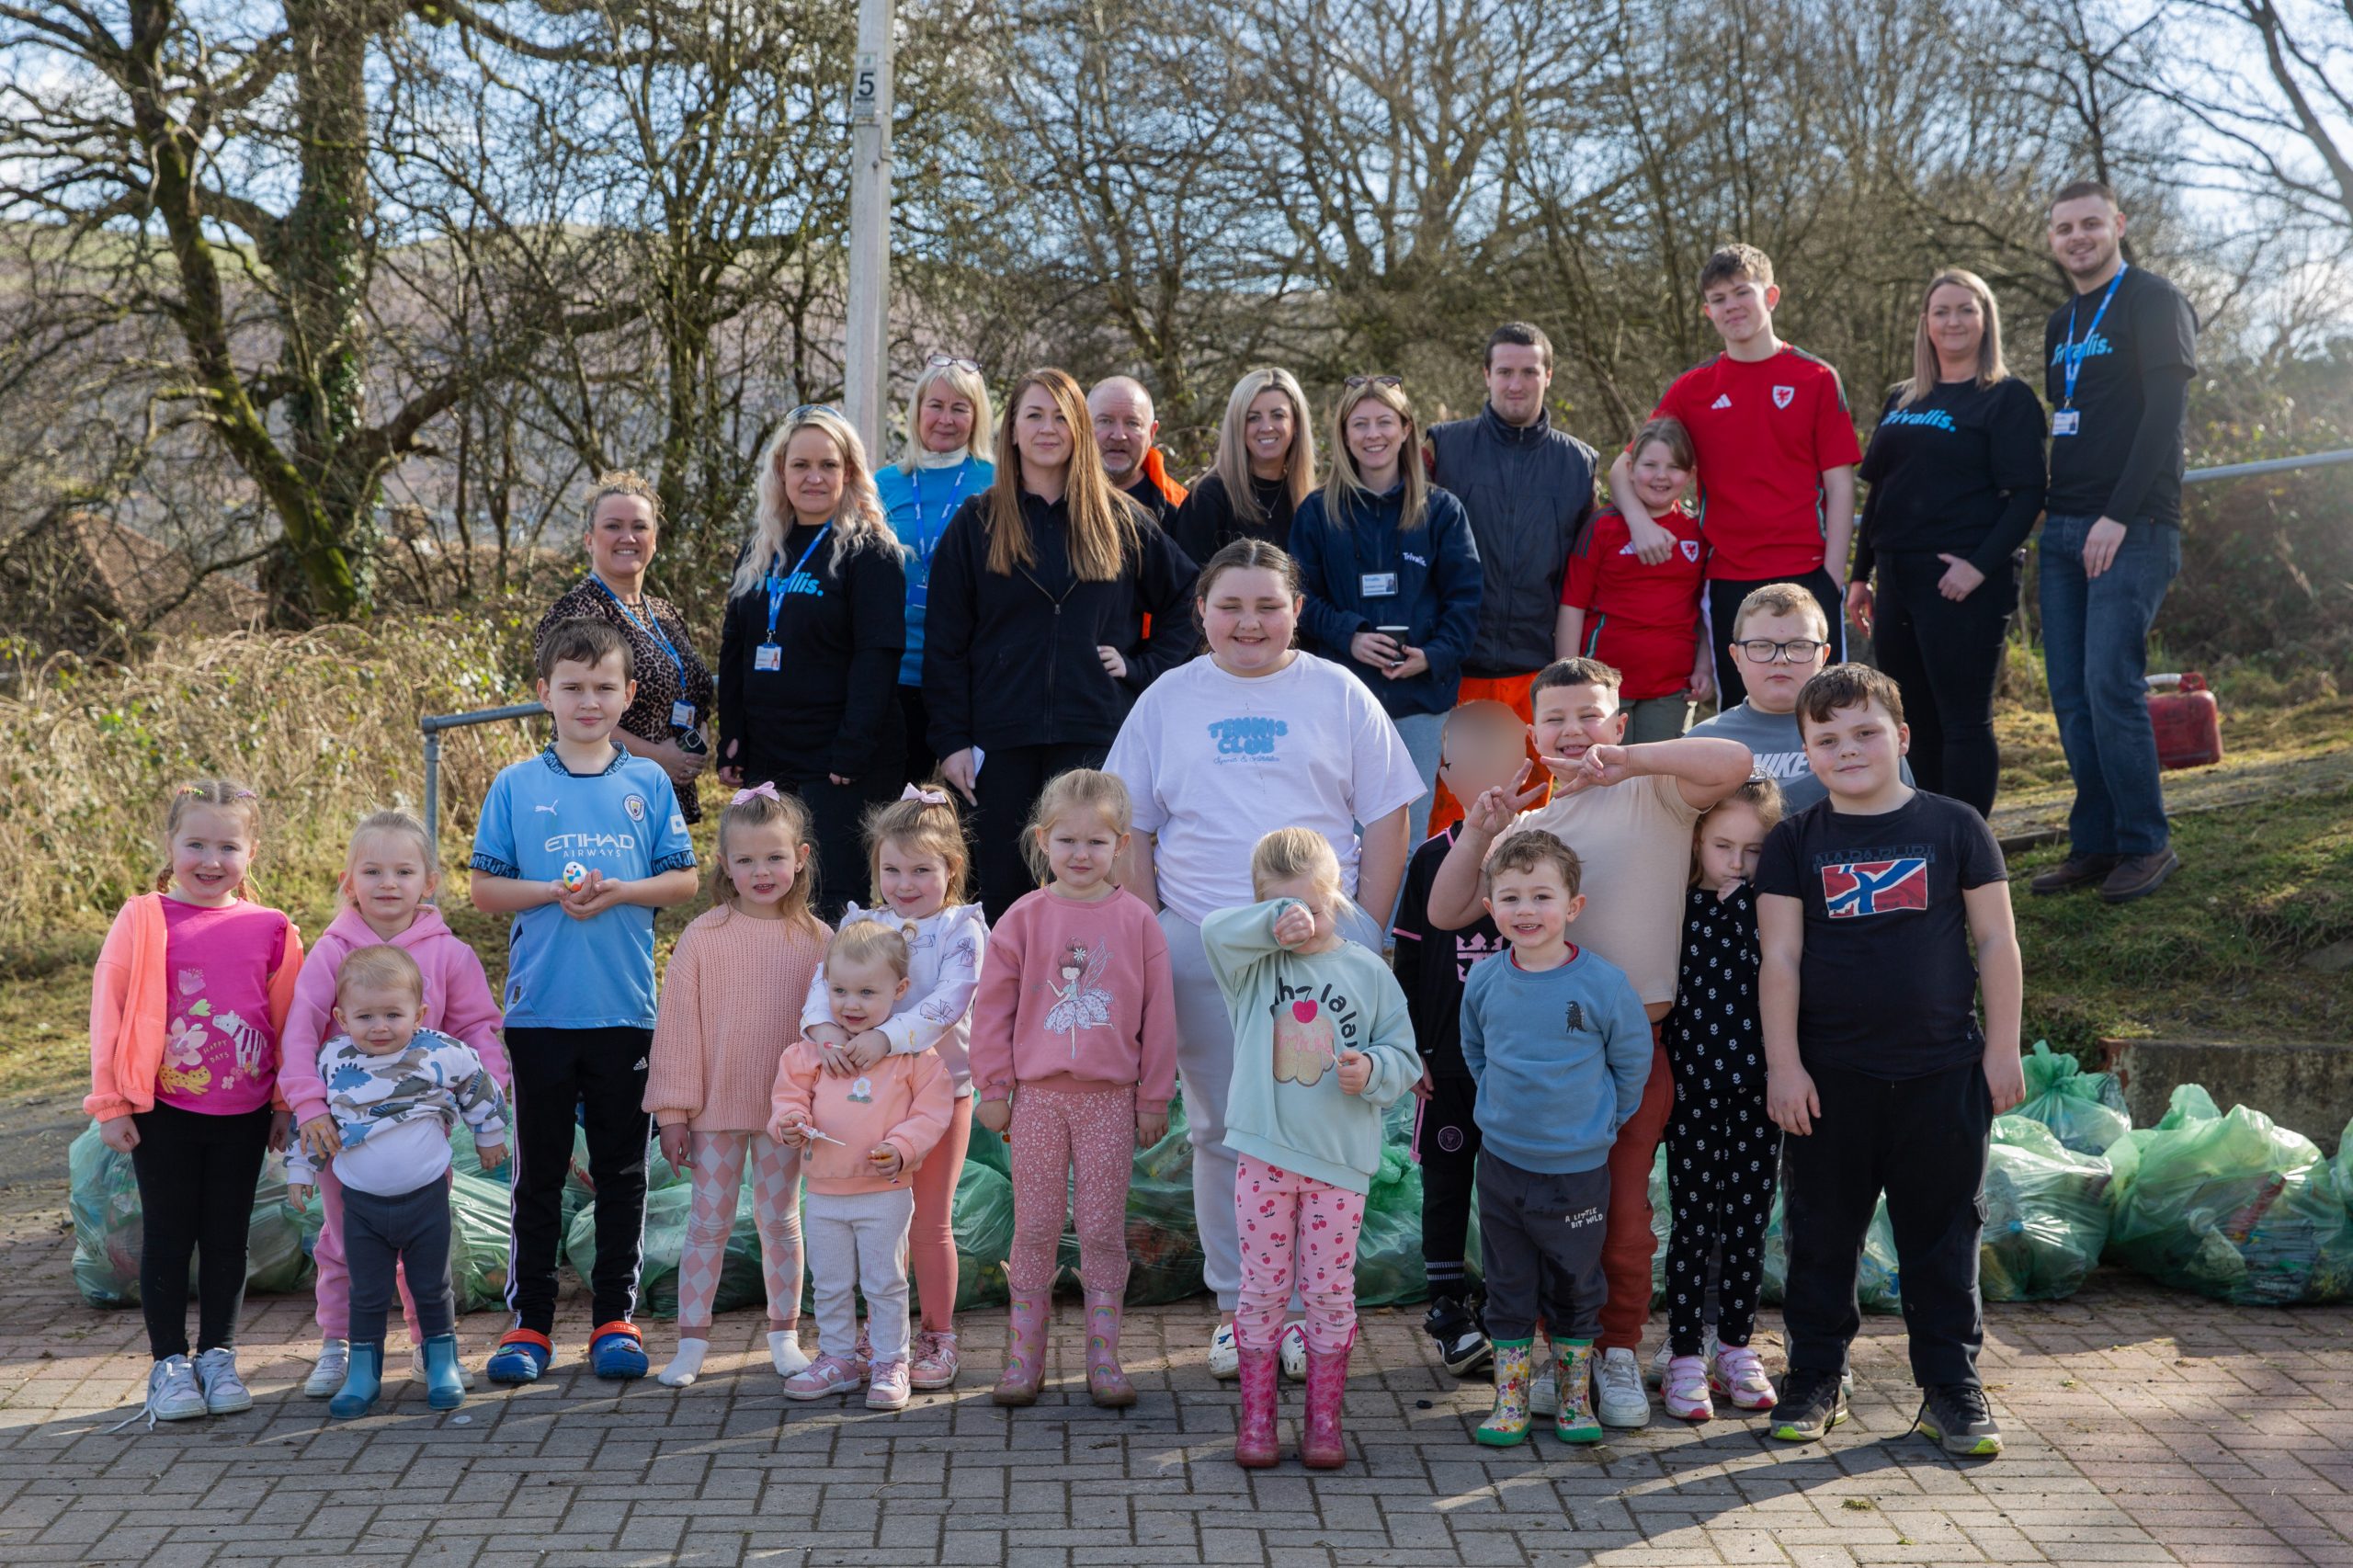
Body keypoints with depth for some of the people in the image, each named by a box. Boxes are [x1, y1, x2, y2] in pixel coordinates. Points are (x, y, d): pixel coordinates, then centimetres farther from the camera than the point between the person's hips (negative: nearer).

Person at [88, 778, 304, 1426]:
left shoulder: (271, 931, 1)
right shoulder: (143, 921, -5)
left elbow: (289, 1021, 7)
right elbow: (108, 1008, -3)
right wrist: (109, 1104, -4)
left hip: (243, 1114, 2)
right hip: (162, 1111, -2)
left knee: (227, 1236, 10)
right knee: (168, 1234, 6)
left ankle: (218, 1357, 22)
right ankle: (169, 1363, 16)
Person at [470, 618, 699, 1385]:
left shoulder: (648, 783, 5)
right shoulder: (515, 786, 3)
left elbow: (684, 881, 5)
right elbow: (484, 889, 3)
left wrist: (620, 892, -12)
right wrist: (553, 893, -13)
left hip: (625, 1007, 1)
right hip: (539, 1007, -1)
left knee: (622, 1171, 7)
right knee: (539, 1171, 7)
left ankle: (615, 1317, 18)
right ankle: (529, 1322, 15)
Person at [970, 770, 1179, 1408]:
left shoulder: (1137, 922, 0)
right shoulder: (1023, 919, 0)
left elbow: (1158, 1016, 4)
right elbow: (993, 1009, 4)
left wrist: (1154, 1098, 4)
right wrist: (993, 1090, 2)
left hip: (1111, 1098, 0)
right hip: (1037, 1095, 0)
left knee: (1103, 1231, 5)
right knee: (1034, 1229, 6)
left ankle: (1103, 1360, 14)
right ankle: (1024, 1358, 14)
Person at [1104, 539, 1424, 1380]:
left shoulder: (1338, 695, 6)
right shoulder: (1167, 701, 10)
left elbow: (1386, 823, 7)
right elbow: (1132, 834, 11)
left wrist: (1363, 934, -1)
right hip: (1201, 948, 1)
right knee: (1220, 1130, 6)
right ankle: (1235, 1305, 17)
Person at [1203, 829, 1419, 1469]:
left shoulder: (1367, 971, 3)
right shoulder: (1254, 966, 2)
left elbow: (1403, 1055, 4)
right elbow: (1215, 932, -18)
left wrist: (1371, 1071, -16)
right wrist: (1276, 923, -28)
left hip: (1339, 1161, 0)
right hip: (1264, 1157, 0)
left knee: (1330, 1290, 6)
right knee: (1262, 1288, 7)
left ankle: (1324, 1418, 19)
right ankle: (1257, 1418, 17)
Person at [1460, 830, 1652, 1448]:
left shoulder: (1603, 983, -13)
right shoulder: (1483, 981, -4)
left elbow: (1632, 1064, 0)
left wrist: (1597, 1122, 4)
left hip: (1578, 1169, -2)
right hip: (1501, 1161, 2)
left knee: (1575, 1287, 11)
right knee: (1508, 1287, 10)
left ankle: (1576, 1398, 27)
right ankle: (1510, 1401, 21)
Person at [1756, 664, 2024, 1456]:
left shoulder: (1954, 826, 1)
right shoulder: (1795, 842, 1)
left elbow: (1996, 941, 4)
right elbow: (1779, 957, -1)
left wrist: (2002, 1047, 1)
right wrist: (1783, 1064, -6)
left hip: (1941, 1071, 0)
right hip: (1829, 1077, 0)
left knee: (1943, 1235, 8)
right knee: (1821, 1235, 9)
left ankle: (1951, 1385, 21)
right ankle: (1815, 1377, 23)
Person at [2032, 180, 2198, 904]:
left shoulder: (2153, 302, -3)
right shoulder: (2061, 325, 19)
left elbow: (2165, 414, -12)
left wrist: (2119, 516, -19)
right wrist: (2045, 507, 8)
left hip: (2132, 529, -7)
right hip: (2064, 530, 7)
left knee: (2110, 686, -13)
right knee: (2070, 693, 3)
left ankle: (2146, 845, -4)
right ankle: (2095, 844, 9)